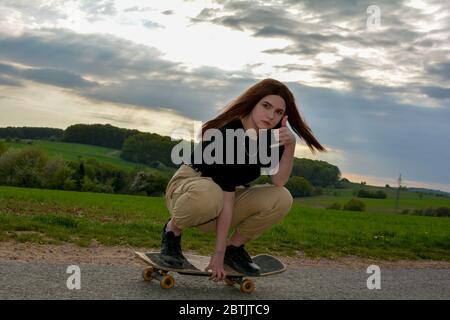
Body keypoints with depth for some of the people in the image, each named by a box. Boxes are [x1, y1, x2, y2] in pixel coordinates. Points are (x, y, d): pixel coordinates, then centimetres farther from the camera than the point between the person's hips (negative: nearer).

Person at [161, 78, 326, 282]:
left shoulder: (272, 134, -8)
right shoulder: (227, 133, -29)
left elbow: (278, 182, -16)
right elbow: (224, 199, -31)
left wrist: (290, 145, -30)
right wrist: (218, 254, -30)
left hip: (229, 194, 6)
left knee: (281, 199, -19)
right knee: (209, 195, -42)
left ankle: (234, 247, 0)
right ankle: (173, 230, -10)